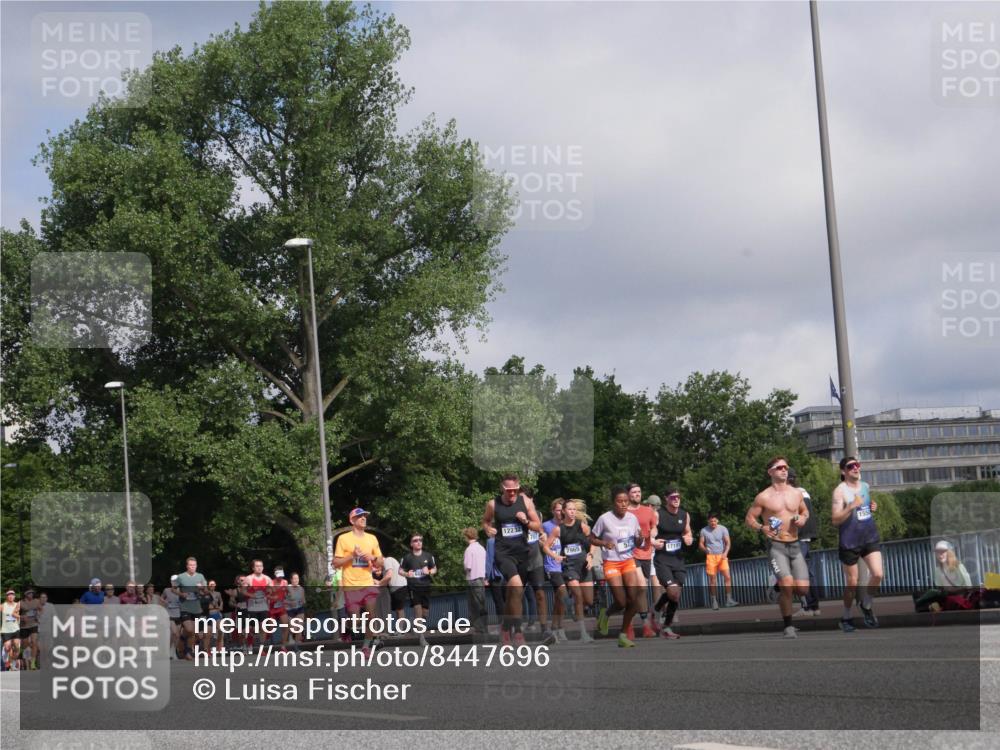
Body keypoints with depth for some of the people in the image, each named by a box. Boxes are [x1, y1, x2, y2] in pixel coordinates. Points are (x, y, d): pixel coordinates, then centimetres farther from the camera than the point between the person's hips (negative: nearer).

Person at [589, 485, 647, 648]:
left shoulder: (632, 518, -1)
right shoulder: (605, 519, -13)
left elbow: (637, 544, 7)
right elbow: (592, 538, -2)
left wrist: (641, 538, -16)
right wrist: (604, 543, -22)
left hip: (629, 562, 4)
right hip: (611, 563, -4)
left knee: (635, 599, -10)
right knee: (621, 602, -10)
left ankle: (624, 634, 8)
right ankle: (605, 613, 25)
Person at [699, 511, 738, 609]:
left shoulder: (723, 529, -1)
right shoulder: (704, 531, 0)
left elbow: (728, 542, -2)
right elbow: (700, 544, 4)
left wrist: (725, 553, -19)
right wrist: (705, 549, -19)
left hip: (722, 556, 0)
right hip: (710, 557, 0)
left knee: (727, 576, -12)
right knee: (713, 579, 1)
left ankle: (729, 599, -10)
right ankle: (714, 601, 8)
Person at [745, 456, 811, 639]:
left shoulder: (796, 493, 9)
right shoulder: (764, 497, -3)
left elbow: (804, 511, 25)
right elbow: (750, 518, 2)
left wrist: (803, 518, 2)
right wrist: (762, 528, -17)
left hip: (795, 546, 4)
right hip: (776, 546, -4)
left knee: (803, 588, -6)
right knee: (787, 584, -22)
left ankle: (781, 591, 29)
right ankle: (788, 626, -8)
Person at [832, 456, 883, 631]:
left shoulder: (865, 486, 9)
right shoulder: (840, 491, -11)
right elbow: (835, 519, -16)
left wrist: (873, 508, 5)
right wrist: (852, 506, -27)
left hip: (870, 538, 5)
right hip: (850, 543, -5)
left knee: (877, 574, -11)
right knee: (851, 583, 3)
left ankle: (866, 604, 15)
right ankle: (846, 617, 22)